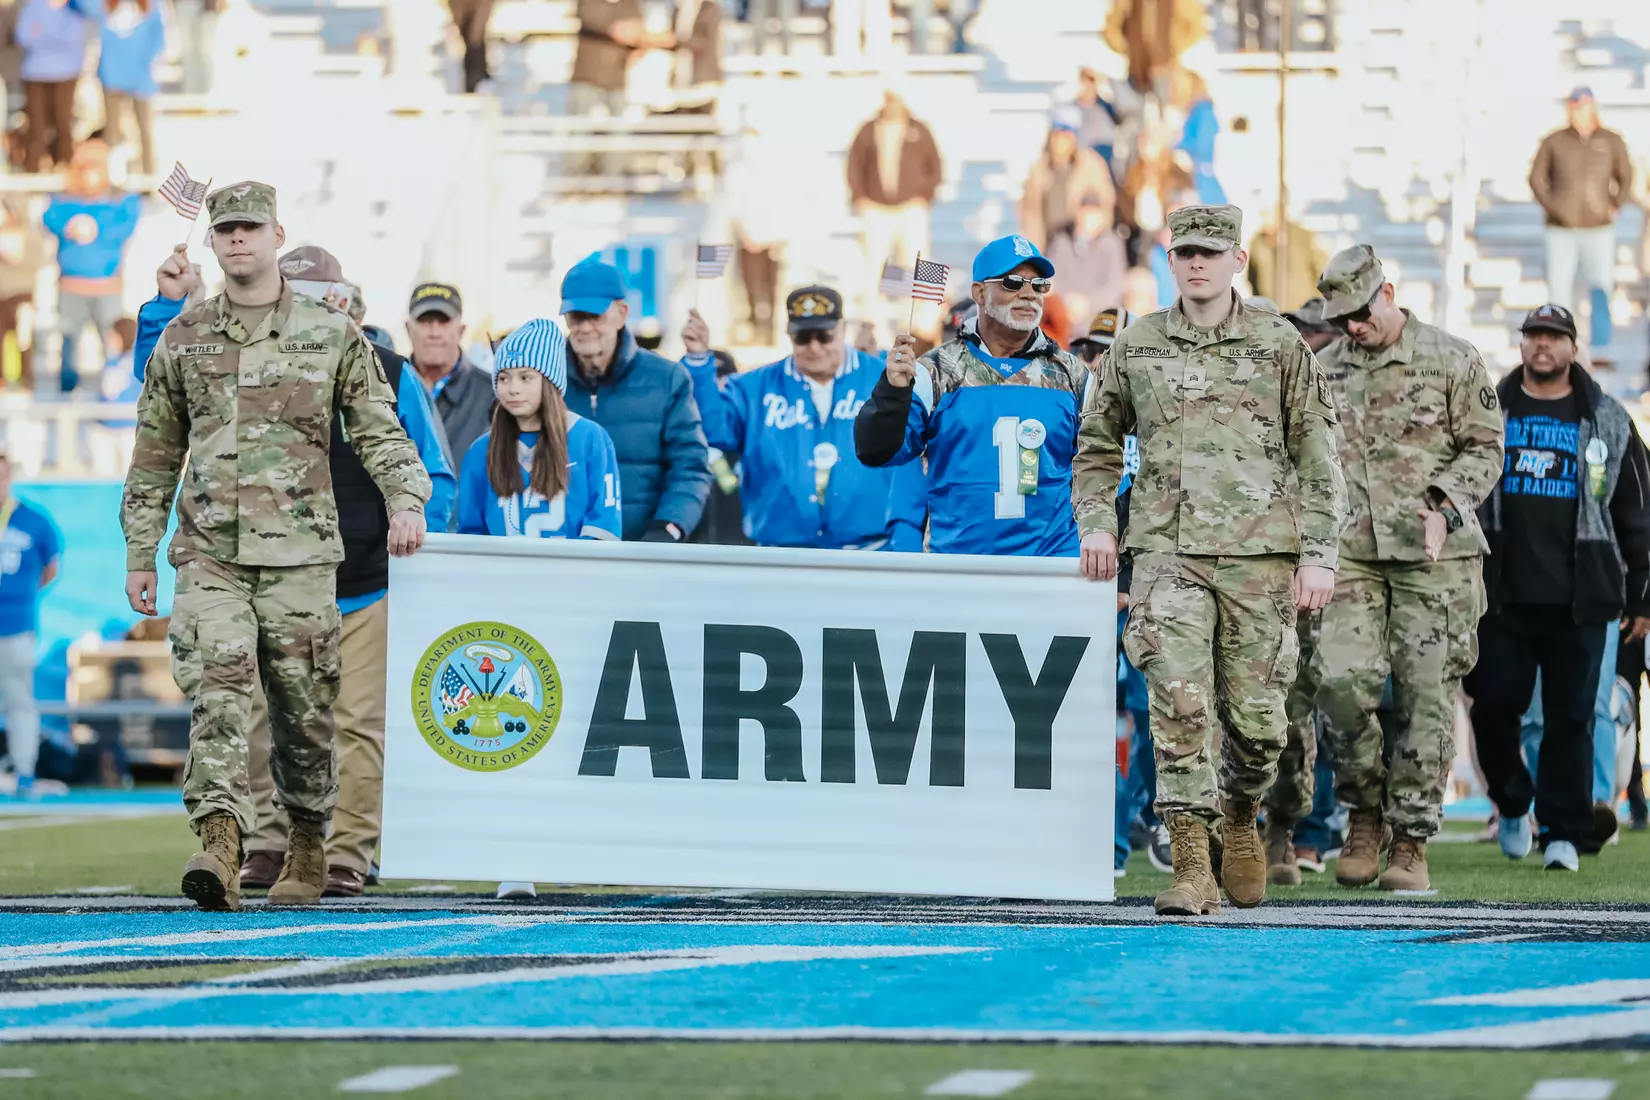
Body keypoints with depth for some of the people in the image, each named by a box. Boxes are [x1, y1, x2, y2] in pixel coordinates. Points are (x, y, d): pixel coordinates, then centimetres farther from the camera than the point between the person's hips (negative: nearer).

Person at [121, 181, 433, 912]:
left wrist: (405, 499, -12)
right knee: (217, 693, -16)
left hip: (299, 553, 0)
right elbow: (154, 457, 17)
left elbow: (378, 430, 6)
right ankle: (218, 849, -28)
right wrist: (139, 554, 14)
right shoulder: (183, 339, 11)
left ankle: (308, 850, 22)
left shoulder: (331, 335, 6)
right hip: (209, 553, 1)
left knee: (303, 708, 5)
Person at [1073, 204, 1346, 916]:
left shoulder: (1280, 346, 6)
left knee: (1255, 712, 3)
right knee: (1179, 702, -15)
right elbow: (1096, 443, 21)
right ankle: (1192, 869, -16)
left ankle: (1240, 817, 34)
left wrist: (1318, 555, -1)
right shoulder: (1135, 347, 10)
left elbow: (1318, 457, 6)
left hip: (1260, 553, 0)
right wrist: (1095, 523, 7)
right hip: (1167, 550, 0)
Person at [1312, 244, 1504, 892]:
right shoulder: (1325, 370, 12)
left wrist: (1443, 506, -11)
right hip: (1349, 553, 2)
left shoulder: (1452, 361, 3)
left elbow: (1484, 448, 4)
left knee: (1426, 696, -4)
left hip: (1432, 555, -2)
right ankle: (1365, 814, 7)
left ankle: (1410, 841, 3)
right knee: (1342, 680, -13)